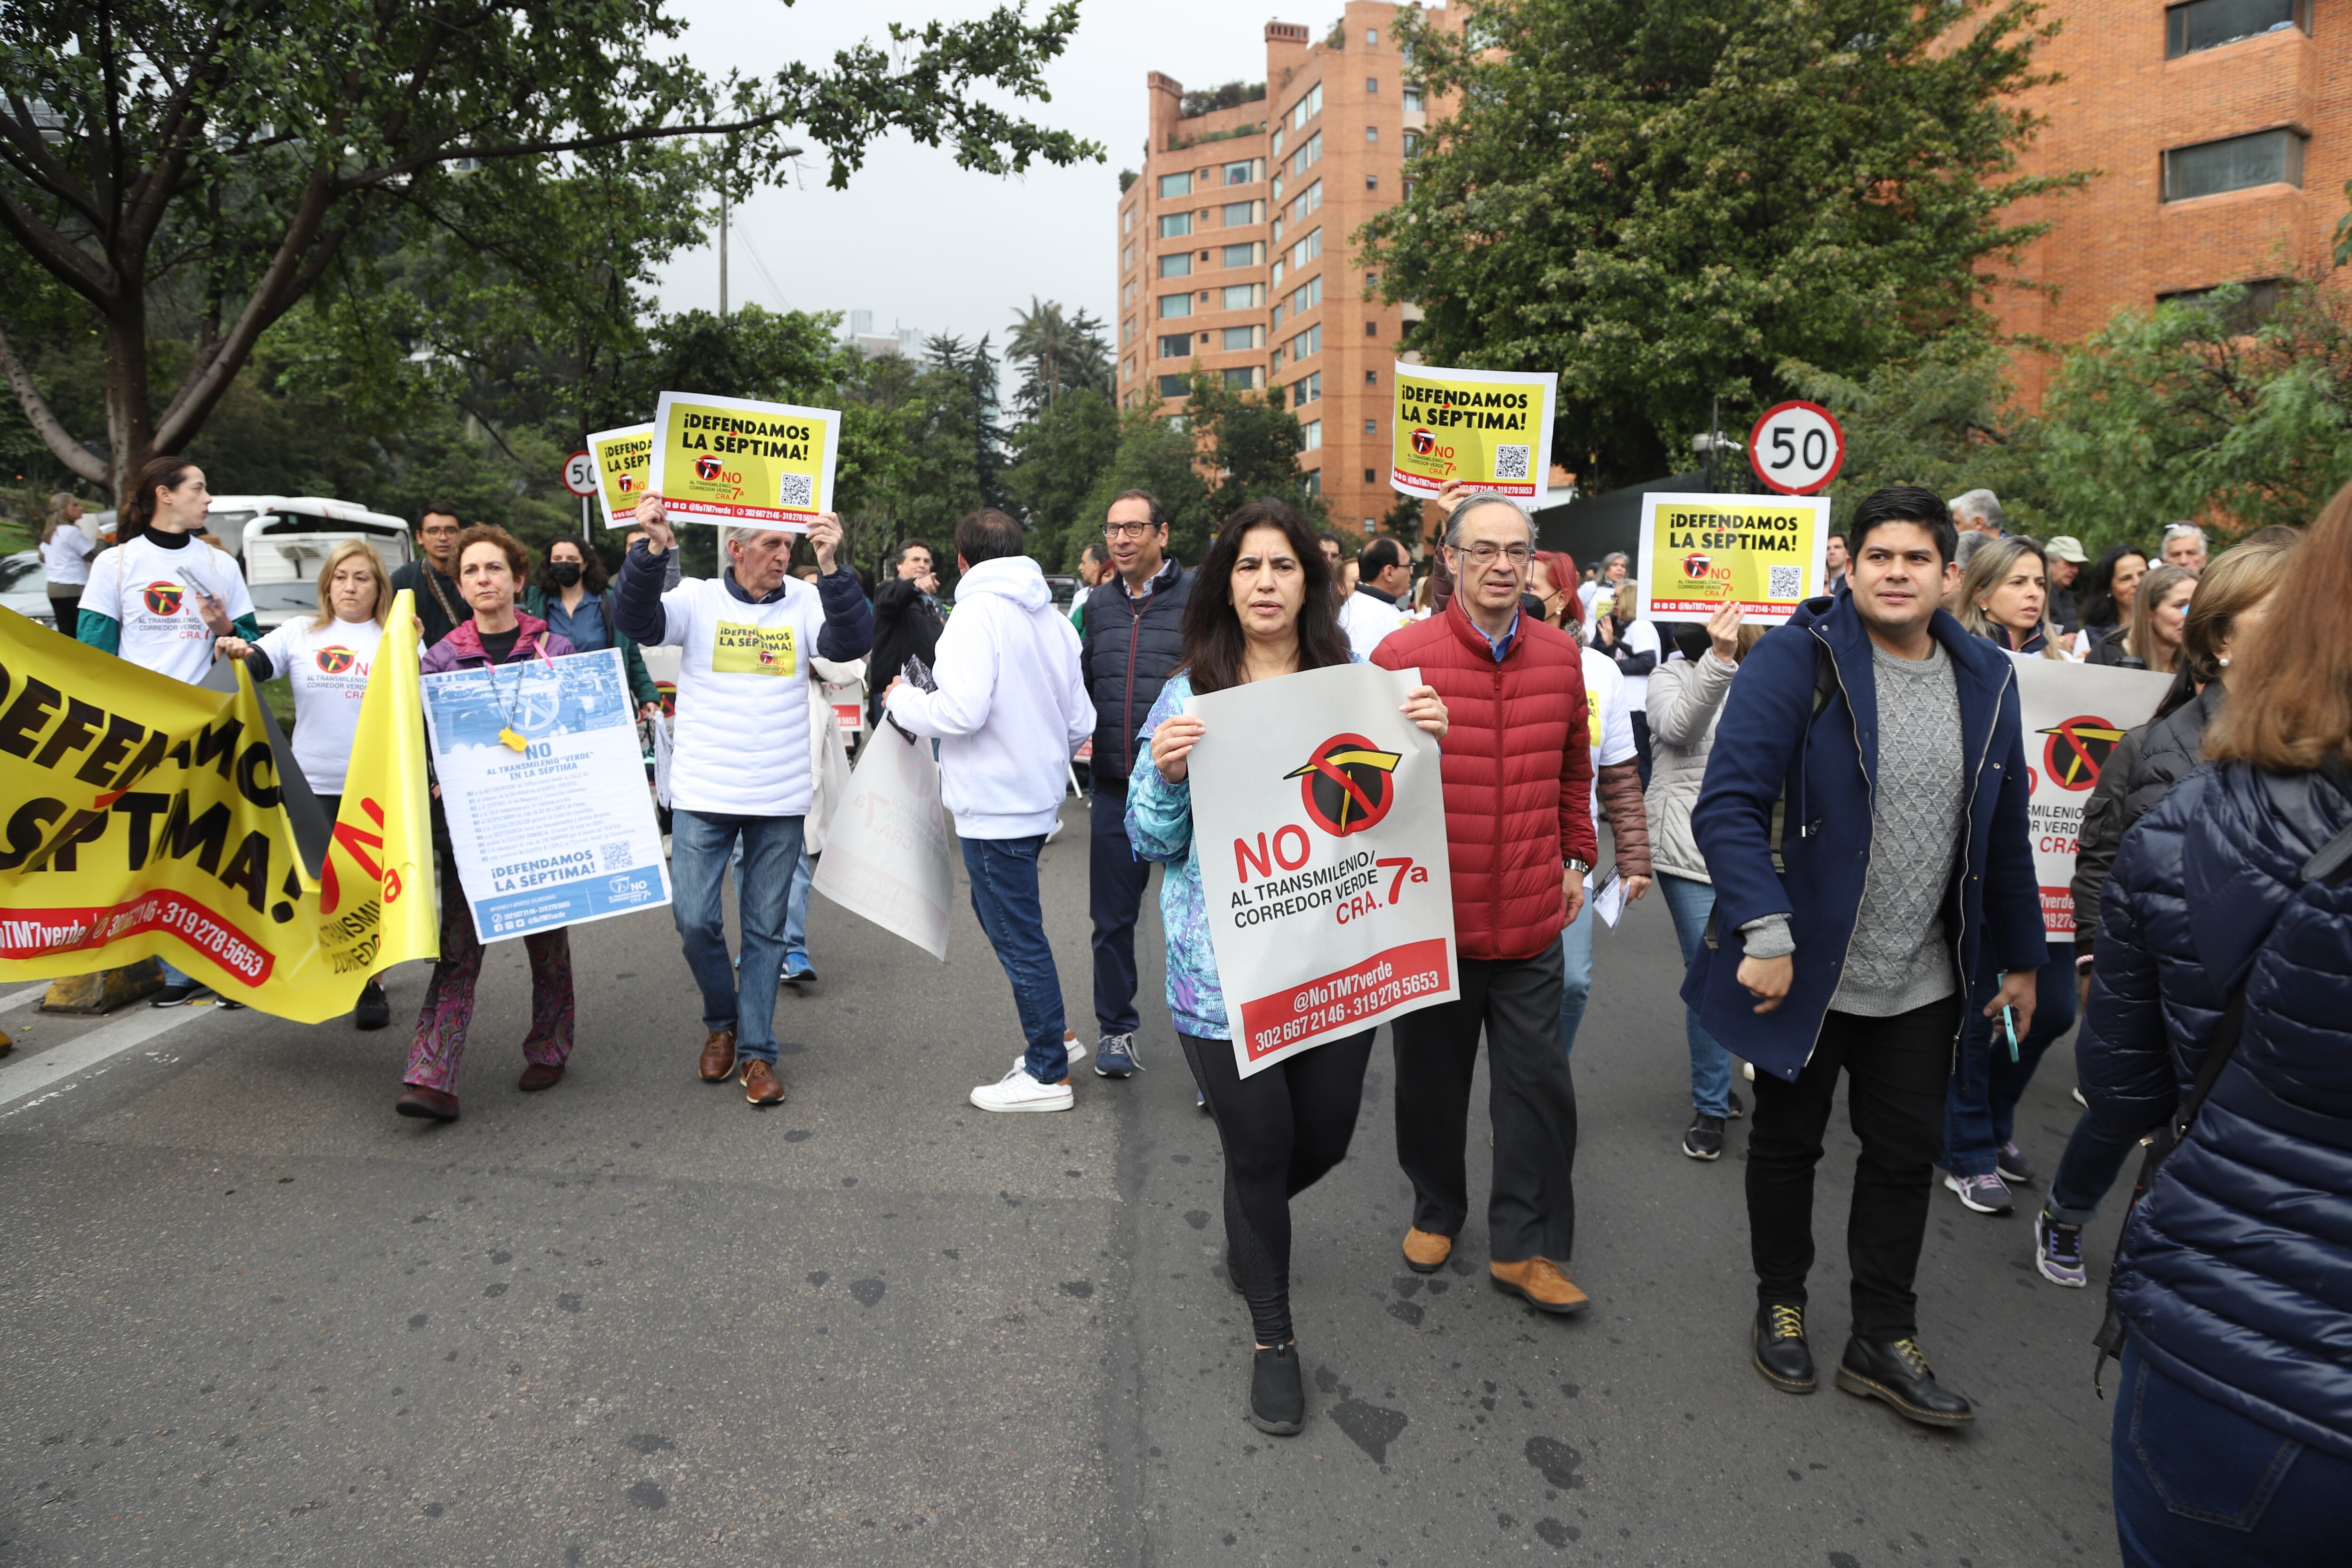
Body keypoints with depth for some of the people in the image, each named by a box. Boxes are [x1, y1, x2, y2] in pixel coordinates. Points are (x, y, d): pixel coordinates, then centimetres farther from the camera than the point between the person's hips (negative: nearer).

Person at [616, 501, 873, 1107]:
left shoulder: (804, 601, 0)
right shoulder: (698, 598, -2)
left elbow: (853, 641, -16)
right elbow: (637, 621, -17)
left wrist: (831, 567, -29)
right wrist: (653, 551, -32)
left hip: (781, 800, 1)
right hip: (702, 796, -1)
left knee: (765, 928, 8)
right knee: (695, 920, -1)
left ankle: (756, 1052, 19)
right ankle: (721, 1022, 27)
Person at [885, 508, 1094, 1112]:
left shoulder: (978, 613, -15)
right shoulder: (1053, 619, 10)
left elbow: (960, 711, -25)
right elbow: (1080, 723, 11)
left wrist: (903, 700, -6)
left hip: (994, 807, -8)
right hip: (1038, 798, 9)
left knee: (1019, 938, 1)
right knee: (1001, 916, 22)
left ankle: (1049, 1074, 11)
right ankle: (1048, 1036, 28)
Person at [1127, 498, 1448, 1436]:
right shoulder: (1188, 698, -1)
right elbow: (1151, 842, 0)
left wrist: (1426, 743, -11)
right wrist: (1166, 775, -21)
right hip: (1226, 969, -2)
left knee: (1326, 1136, 15)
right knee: (1258, 1149, 6)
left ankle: (1250, 1222, 51)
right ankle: (1272, 1334, 29)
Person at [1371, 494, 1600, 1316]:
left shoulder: (1560, 657, 3)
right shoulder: (1402, 655, -10)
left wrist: (1576, 855, 15)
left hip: (1531, 918, 3)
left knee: (1538, 1085, 6)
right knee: (1431, 1080, 15)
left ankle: (1526, 1247, 22)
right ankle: (1435, 1210, 38)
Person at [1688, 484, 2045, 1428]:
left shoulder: (1984, 679, 3)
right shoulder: (1796, 659, -14)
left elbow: (2005, 833, 12)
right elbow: (1729, 805, -21)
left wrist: (2020, 955, 15)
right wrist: (1765, 935, -28)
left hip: (1921, 983, 5)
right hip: (1804, 970, -4)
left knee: (1906, 1154, 14)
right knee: (1788, 1141, 14)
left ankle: (1883, 1341, 31)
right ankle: (1780, 1307, 35)